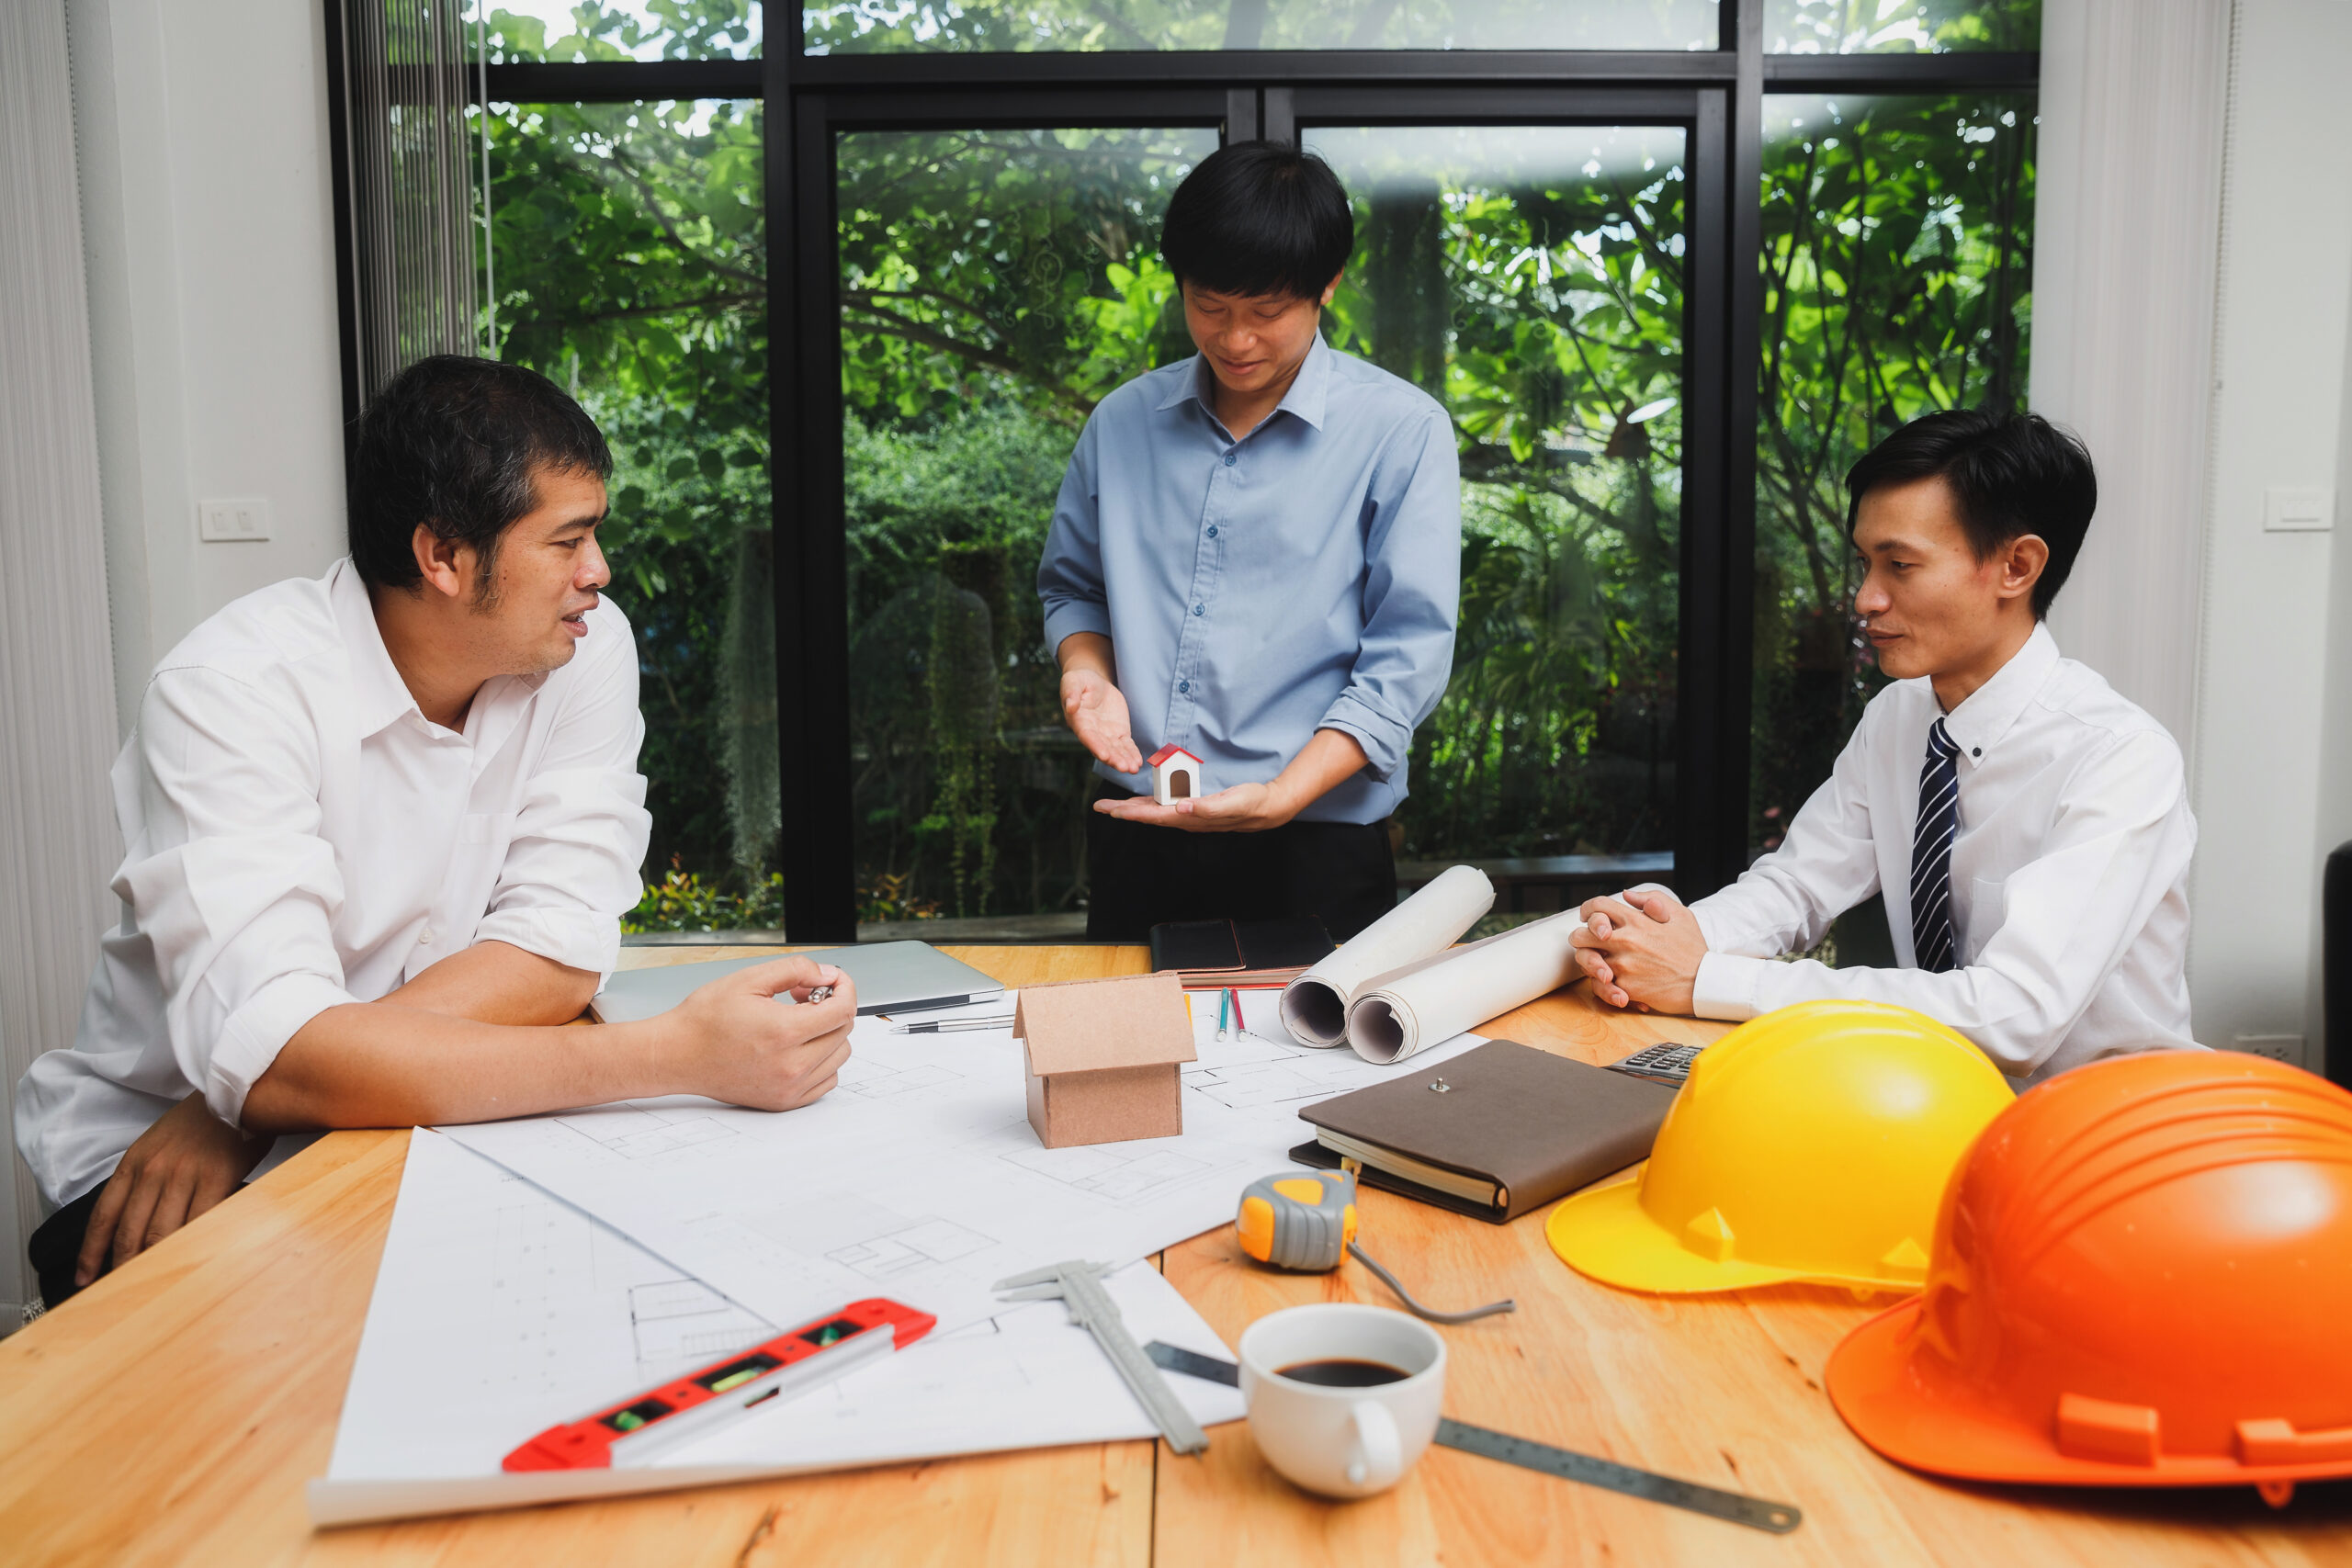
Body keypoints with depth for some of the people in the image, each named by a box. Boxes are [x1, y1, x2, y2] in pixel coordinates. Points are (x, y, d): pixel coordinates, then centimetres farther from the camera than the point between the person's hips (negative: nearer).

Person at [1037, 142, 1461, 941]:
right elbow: (1071, 584, 20)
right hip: (1133, 827, 4)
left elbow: (1408, 652, -9)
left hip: (1313, 844, -3)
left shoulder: (1402, 431, -5)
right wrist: (1088, 671, -4)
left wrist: (1280, 797, -20)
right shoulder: (1123, 421, 8)